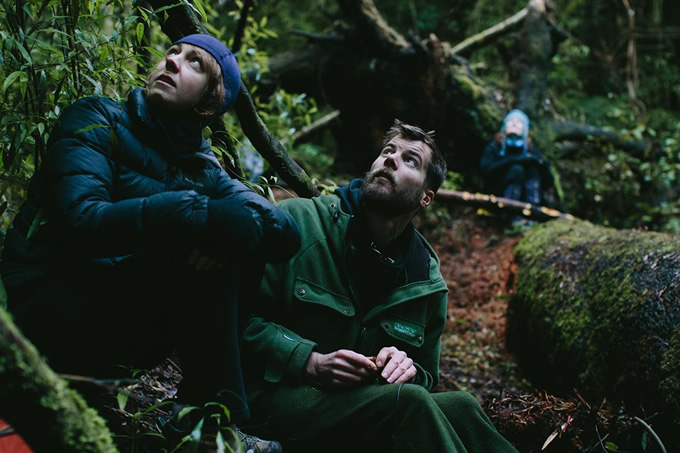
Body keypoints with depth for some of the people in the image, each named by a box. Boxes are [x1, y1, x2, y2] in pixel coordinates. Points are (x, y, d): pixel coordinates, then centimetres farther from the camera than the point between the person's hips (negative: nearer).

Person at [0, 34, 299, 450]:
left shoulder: (202, 167, 11)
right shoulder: (97, 120, -4)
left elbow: (287, 231, -5)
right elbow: (82, 220, -24)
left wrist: (244, 228, -28)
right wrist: (208, 217, -33)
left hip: (124, 324, 6)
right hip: (54, 311, -6)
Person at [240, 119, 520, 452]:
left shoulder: (427, 281, 9)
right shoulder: (298, 220, -5)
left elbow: (425, 376, 19)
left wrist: (408, 369, -7)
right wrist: (311, 362, -20)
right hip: (276, 397, -5)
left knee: (458, 406, -24)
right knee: (406, 401, -30)